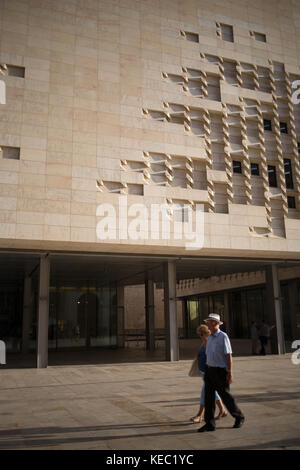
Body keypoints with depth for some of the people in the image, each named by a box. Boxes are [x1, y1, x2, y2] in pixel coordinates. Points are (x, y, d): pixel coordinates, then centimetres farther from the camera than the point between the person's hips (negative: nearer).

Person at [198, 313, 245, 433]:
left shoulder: (223, 336, -13)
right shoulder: (209, 338, 10)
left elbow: (229, 356, -14)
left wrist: (230, 374, -17)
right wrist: (207, 372, 18)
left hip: (220, 370, -7)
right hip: (209, 369, 7)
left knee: (225, 396, 4)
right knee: (209, 397, 3)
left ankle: (239, 417, 26)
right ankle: (210, 423, 9)